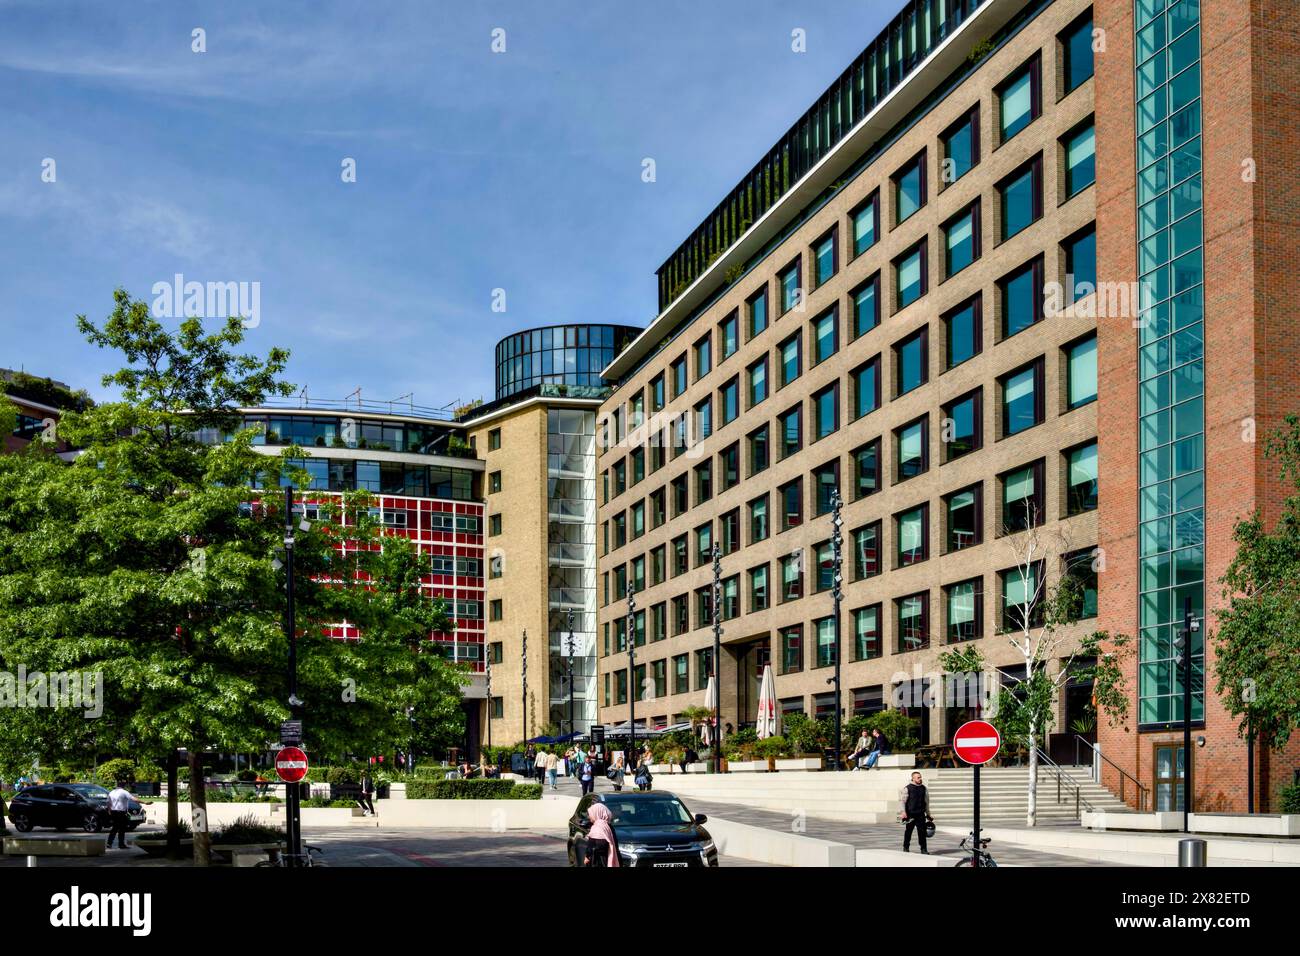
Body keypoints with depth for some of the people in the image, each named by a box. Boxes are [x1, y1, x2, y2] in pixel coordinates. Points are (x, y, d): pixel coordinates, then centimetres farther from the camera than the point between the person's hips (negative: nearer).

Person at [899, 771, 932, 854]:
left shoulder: (923, 788, 12)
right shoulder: (907, 788, -2)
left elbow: (926, 802, 20)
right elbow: (902, 801, -5)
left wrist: (928, 814, 21)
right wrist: (903, 812, -16)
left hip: (920, 815, 3)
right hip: (910, 815, -3)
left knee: (922, 831, -4)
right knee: (908, 831, 6)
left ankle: (923, 849, 1)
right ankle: (906, 848, 19)